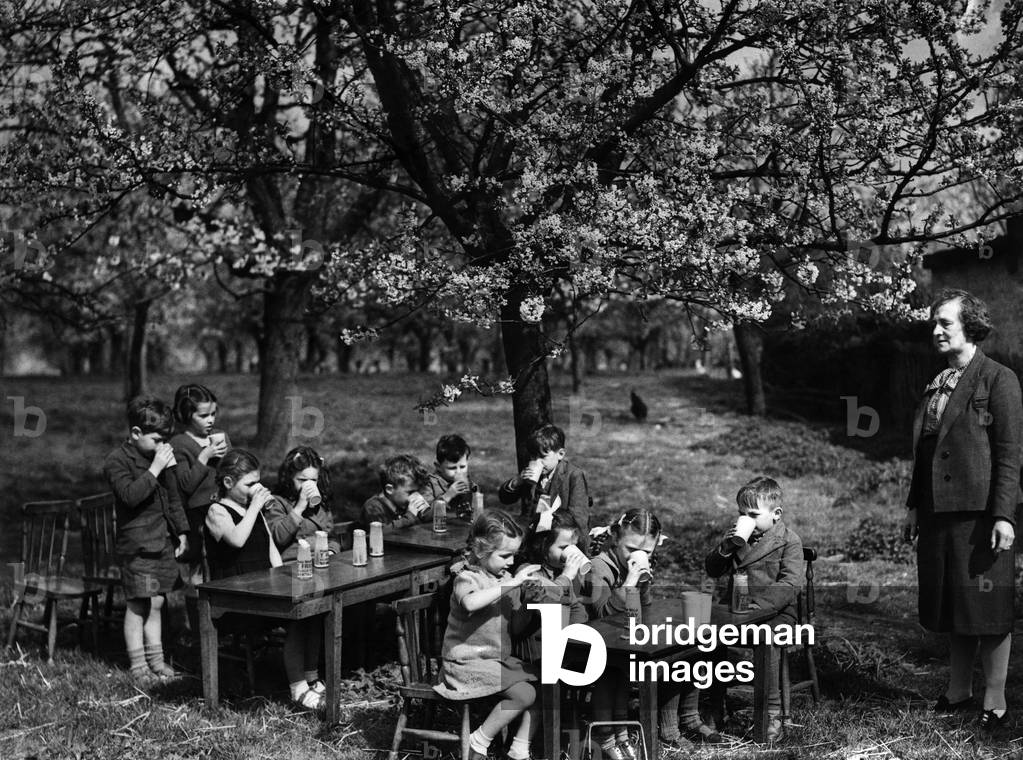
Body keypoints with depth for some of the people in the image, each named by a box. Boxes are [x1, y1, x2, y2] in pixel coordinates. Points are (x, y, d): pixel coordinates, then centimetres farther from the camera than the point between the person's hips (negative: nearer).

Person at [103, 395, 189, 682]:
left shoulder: (162, 455, 12)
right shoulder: (117, 461, -10)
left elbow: (173, 498, 20)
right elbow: (130, 495, -26)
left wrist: (181, 530, 19)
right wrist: (154, 469, -26)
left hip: (164, 541, 7)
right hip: (137, 545, -6)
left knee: (156, 603, 12)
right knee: (138, 605, -2)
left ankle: (156, 660, 20)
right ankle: (138, 665, 7)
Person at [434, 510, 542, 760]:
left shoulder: (505, 579, 9)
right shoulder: (467, 577, -15)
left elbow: (519, 622, 11)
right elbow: (470, 603, -41)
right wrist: (511, 583, -37)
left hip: (500, 658, 8)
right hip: (467, 662, -8)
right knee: (525, 694, -20)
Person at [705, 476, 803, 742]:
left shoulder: (788, 541, -2)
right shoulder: (738, 536, 14)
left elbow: (790, 584, -13)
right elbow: (711, 571, 13)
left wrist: (759, 603, -26)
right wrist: (724, 549, -7)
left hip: (775, 611, -5)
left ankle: (773, 716, -23)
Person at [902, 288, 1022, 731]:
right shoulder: (935, 387, 14)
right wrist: (914, 506, 15)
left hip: (979, 513, -7)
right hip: (938, 512, 7)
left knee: (987, 609, 1)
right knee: (950, 607, 14)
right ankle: (959, 690, 26)